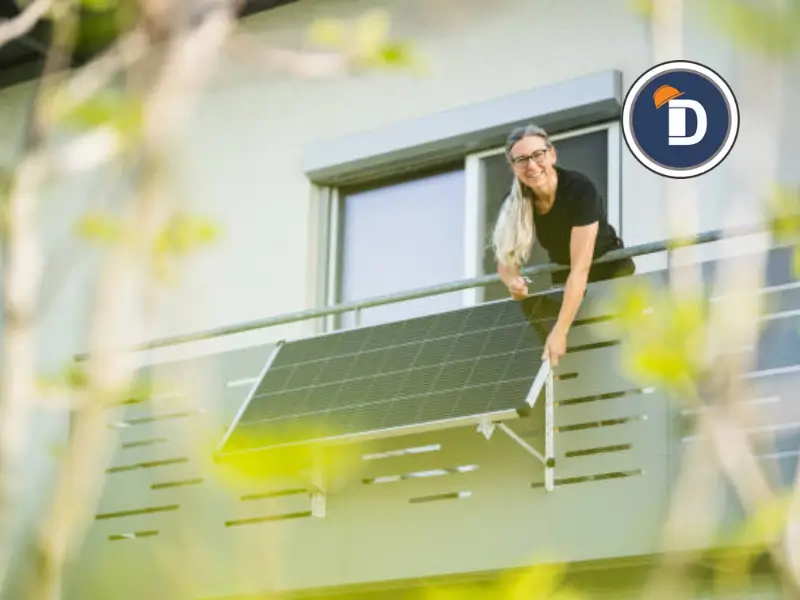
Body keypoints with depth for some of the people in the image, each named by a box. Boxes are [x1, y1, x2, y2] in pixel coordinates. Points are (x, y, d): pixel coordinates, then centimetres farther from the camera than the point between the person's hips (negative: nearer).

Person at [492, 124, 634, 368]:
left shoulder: (580, 189, -34)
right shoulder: (514, 204, -19)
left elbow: (580, 268, -39)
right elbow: (505, 261, -12)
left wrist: (560, 331, -45)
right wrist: (512, 281, -39)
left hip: (610, 272, -4)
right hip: (563, 279, 4)